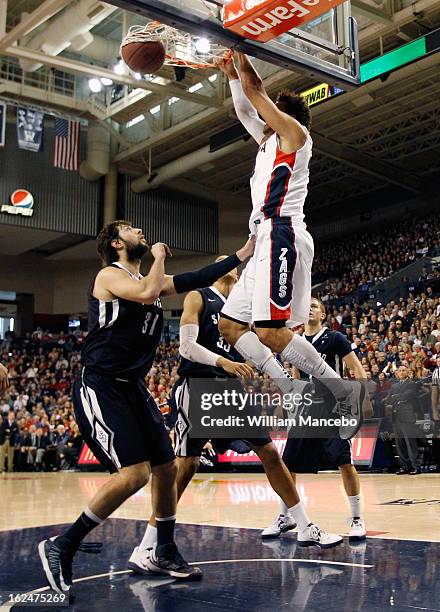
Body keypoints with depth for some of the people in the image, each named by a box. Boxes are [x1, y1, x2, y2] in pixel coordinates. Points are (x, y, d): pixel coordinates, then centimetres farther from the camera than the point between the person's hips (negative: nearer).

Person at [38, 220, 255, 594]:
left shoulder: (149, 278, 15)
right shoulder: (110, 275, -8)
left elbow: (196, 279, 14)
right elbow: (147, 293, -27)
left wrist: (243, 254, 10)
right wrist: (159, 257, -10)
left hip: (133, 388, 9)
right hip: (100, 389, -9)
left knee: (166, 468, 10)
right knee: (134, 473, -18)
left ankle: (166, 553, 27)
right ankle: (61, 548, -5)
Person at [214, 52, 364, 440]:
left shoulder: (294, 130, 4)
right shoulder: (270, 141, 28)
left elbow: (255, 90, 1)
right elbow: (245, 110, 38)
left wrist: (241, 52, 13)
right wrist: (230, 71, 35)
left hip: (283, 236, -10)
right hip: (269, 242, 10)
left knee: (270, 331, -20)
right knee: (230, 324, 7)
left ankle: (345, 393, -11)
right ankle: (293, 397, 2)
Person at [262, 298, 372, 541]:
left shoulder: (334, 338, -4)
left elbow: (357, 369, -8)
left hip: (332, 409, -5)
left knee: (345, 463, -10)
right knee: (287, 464, 4)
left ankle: (357, 520, 4)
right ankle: (284, 517, 19)